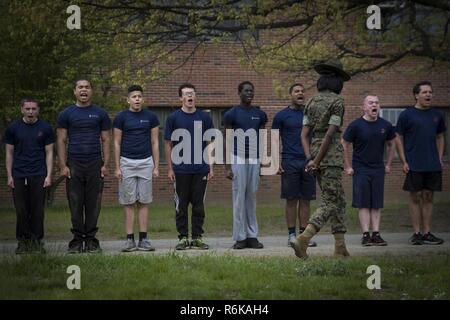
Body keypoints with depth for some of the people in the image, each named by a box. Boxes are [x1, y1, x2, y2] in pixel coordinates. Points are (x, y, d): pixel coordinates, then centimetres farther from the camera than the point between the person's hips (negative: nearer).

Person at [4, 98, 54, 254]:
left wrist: (49, 175, -3)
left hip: (39, 176, -1)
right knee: (21, 210, 1)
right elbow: (9, 153, 9)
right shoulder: (13, 128, 6)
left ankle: (37, 241, 5)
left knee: (37, 210, -2)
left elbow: (49, 153, 6)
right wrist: (9, 176, 2)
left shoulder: (45, 128, 5)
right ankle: (22, 241, 9)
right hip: (19, 176, 1)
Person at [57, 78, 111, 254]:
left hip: (95, 164, 1)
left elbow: (106, 140, 9)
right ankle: (77, 240, 6)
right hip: (74, 165, 0)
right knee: (75, 204, 1)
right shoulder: (66, 114, 7)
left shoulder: (100, 114, 9)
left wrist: (105, 164, -1)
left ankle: (91, 239, 8)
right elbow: (61, 141, 5)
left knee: (93, 204, 1)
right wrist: (63, 165, -4)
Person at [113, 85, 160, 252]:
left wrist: (156, 166, 3)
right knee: (128, 203, 0)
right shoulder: (121, 117, 2)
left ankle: (143, 239, 5)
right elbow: (117, 143, 3)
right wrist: (117, 167, -2)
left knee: (144, 202, 2)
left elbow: (155, 142, 8)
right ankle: (130, 240, 3)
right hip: (127, 163, -1)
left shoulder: (150, 117, 6)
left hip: (145, 162, 1)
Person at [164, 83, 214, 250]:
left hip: (201, 169, 1)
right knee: (181, 205, 4)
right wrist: (170, 168, -2)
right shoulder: (173, 118, 1)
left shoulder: (204, 117, 6)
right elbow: (168, 144, 4)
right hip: (181, 170, -1)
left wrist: (211, 168, 4)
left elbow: (209, 144, 9)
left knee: (199, 205, 5)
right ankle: (183, 238, 11)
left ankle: (197, 238, 12)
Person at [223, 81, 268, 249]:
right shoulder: (232, 114, -2)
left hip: (255, 159, 4)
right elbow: (228, 142, -2)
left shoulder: (260, 114, 10)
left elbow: (262, 140, 15)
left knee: (252, 198, 7)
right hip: (238, 159, -4)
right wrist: (228, 167, -7)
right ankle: (240, 237, 0)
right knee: (239, 197, -4)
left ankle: (252, 236, 10)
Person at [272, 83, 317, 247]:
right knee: (291, 200, -1)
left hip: (308, 161, 3)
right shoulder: (281, 115, 3)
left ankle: (303, 234, 8)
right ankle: (291, 235, 4)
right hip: (289, 162, -3)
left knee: (305, 200, 4)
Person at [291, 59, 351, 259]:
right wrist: (317, 161, -14)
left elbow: (304, 134, 4)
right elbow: (330, 134, -15)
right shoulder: (337, 101, -8)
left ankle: (340, 247, 12)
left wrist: (310, 159, -5)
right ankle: (303, 239, -25)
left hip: (314, 151, 7)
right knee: (329, 203, -8)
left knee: (338, 201, 14)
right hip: (331, 155, -7)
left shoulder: (311, 102, 12)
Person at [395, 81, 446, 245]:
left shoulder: (437, 115, 11)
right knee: (415, 197, 0)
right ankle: (417, 233, 4)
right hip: (414, 165, -4)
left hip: (433, 165, 4)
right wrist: (404, 162, -6)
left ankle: (427, 233, 10)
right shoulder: (406, 115, -2)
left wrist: (440, 159, 9)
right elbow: (398, 139, 0)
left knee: (428, 197, 6)